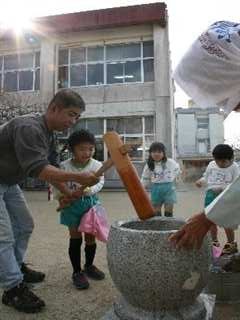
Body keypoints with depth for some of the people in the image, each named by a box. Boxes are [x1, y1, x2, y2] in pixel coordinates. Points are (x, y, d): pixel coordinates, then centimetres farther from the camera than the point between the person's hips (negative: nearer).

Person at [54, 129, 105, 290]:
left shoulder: (97, 165, -7)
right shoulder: (65, 166, -9)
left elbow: (99, 183, -15)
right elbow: (59, 185, -5)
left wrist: (85, 191, -32)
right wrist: (63, 198, -23)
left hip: (91, 203, 2)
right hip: (72, 205, -2)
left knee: (91, 236, 12)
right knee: (76, 238, 4)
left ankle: (89, 266, 34)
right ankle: (77, 272, 20)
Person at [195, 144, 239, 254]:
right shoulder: (211, 165, 8)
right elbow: (206, 177, 16)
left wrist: (222, 188, -26)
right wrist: (201, 181, -6)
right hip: (210, 195, 5)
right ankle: (214, 241, 31)